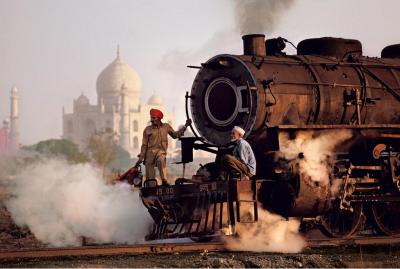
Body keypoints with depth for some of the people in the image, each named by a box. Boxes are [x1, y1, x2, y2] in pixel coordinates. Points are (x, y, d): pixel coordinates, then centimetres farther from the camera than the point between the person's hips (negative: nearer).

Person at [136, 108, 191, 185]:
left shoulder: (166, 127, 10)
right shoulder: (147, 130, 6)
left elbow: (175, 135, 20)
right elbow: (144, 145, 9)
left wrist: (185, 126, 16)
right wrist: (141, 158, 5)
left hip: (161, 151, -1)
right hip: (150, 152, 1)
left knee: (161, 160, -36)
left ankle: (164, 180, -34)